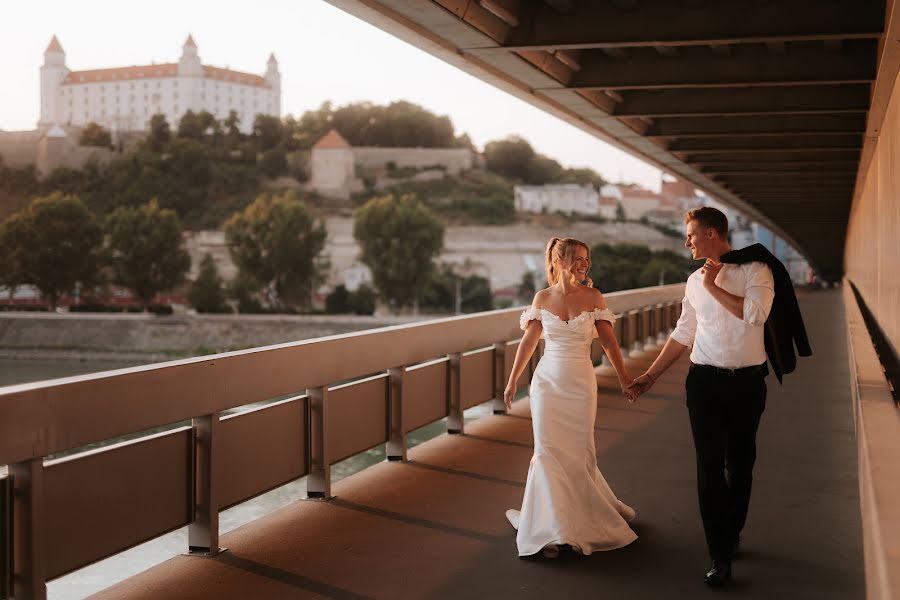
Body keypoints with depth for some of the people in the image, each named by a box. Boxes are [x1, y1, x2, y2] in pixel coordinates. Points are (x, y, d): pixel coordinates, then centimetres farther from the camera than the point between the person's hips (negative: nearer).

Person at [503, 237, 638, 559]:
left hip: (581, 384, 0)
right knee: (547, 452, -3)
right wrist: (512, 382, 10)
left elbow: (608, 340, 3)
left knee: (578, 454, 3)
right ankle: (552, 529, 6)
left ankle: (580, 518, 26)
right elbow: (528, 342, 8)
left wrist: (624, 378, 3)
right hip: (547, 382, 0)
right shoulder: (543, 298, 1)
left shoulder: (593, 297, -1)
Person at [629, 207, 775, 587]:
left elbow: (756, 313, -23)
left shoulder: (755, 270, -5)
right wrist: (651, 375, 15)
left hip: (747, 382, -2)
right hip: (705, 381, 2)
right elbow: (683, 334, 15)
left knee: (740, 464, 11)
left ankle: (732, 534, 32)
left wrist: (713, 286, -16)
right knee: (710, 467, -2)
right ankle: (721, 556, 4)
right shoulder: (695, 281, 8)